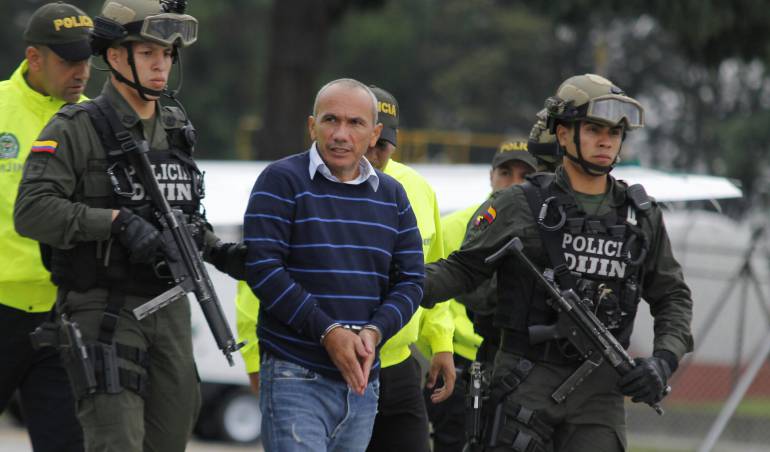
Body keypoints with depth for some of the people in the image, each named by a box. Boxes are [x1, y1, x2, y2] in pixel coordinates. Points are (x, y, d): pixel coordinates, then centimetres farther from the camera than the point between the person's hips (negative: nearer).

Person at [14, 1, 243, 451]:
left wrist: (219, 251, 6)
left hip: (170, 310, 7)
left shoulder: (177, 130, 14)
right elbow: (32, 211, -18)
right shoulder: (78, 128, -8)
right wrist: (117, 222, -24)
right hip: (105, 312, -7)